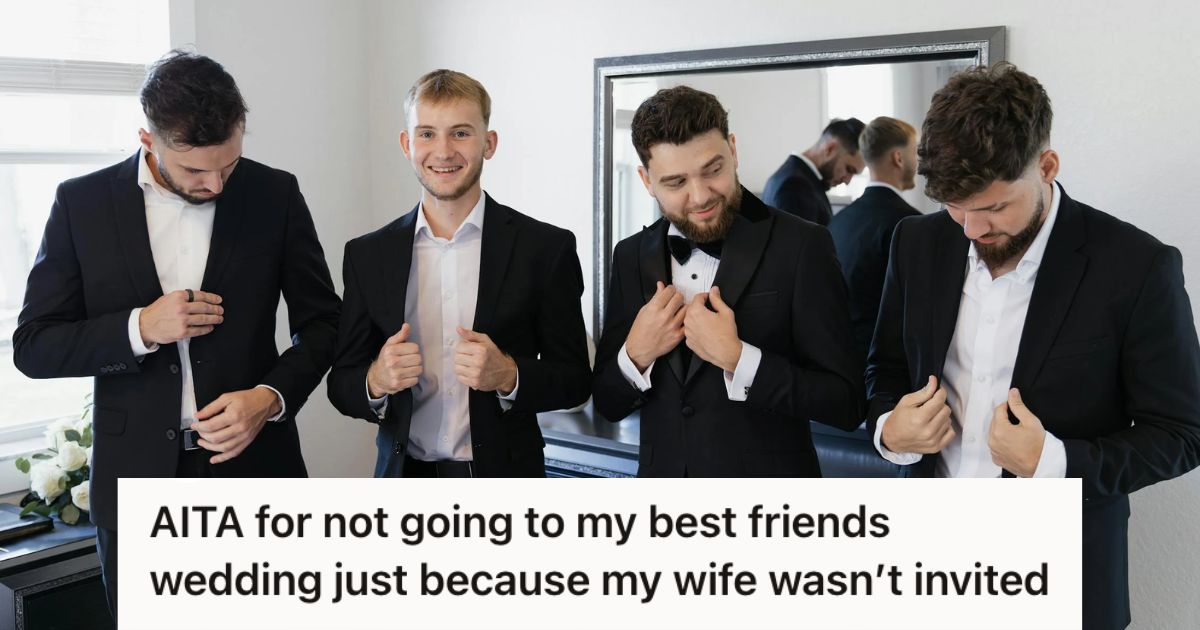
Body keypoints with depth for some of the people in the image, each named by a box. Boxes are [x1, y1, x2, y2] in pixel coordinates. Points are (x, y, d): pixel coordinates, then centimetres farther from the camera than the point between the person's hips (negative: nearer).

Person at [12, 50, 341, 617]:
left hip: (253, 466, 0)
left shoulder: (275, 194, -2)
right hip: (135, 478, 1)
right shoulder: (82, 203, -2)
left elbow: (322, 321, 4)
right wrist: (139, 328, -16)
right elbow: (33, 346, 0)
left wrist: (270, 397, -13)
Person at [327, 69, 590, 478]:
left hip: (503, 475, -1)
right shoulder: (367, 255, -1)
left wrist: (508, 375, -22)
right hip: (405, 472, 2)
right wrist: (376, 381, -19)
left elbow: (574, 380, -4)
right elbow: (341, 385, 2)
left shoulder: (546, 248, -8)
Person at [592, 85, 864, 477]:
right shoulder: (631, 257, -2)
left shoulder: (801, 246, -14)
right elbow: (607, 404, 3)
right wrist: (636, 354, -16)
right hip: (663, 491, 3)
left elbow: (846, 403, -15)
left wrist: (735, 358, -25)